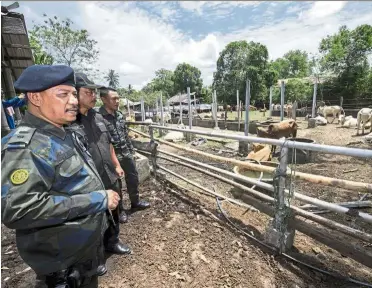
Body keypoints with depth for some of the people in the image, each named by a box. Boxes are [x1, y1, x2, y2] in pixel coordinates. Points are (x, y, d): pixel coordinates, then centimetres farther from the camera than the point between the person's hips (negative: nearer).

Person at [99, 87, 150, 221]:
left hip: (126, 154, 7)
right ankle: (119, 209, 31)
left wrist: (131, 150, 13)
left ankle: (135, 202, 40)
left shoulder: (120, 115, 5)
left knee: (133, 178, 18)